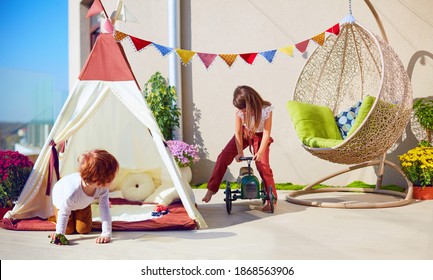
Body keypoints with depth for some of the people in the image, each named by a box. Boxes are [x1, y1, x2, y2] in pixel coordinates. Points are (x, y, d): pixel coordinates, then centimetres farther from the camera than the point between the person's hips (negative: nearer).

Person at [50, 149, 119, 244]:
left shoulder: (103, 188, -38)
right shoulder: (72, 191, -49)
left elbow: (105, 210, -32)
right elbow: (64, 213, -34)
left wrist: (106, 233, -35)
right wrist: (59, 234, -32)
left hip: (83, 203, 3)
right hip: (62, 200, -3)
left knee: (84, 229, 3)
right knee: (69, 230, 1)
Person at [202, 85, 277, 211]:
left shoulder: (266, 110, -30)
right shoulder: (239, 112, -25)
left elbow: (266, 133, -24)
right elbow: (238, 133, -18)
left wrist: (260, 152, -29)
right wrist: (240, 152, -20)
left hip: (259, 136, -2)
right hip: (244, 134, 2)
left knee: (263, 165, -14)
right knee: (224, 157, -11)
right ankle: (211, 189, -4)